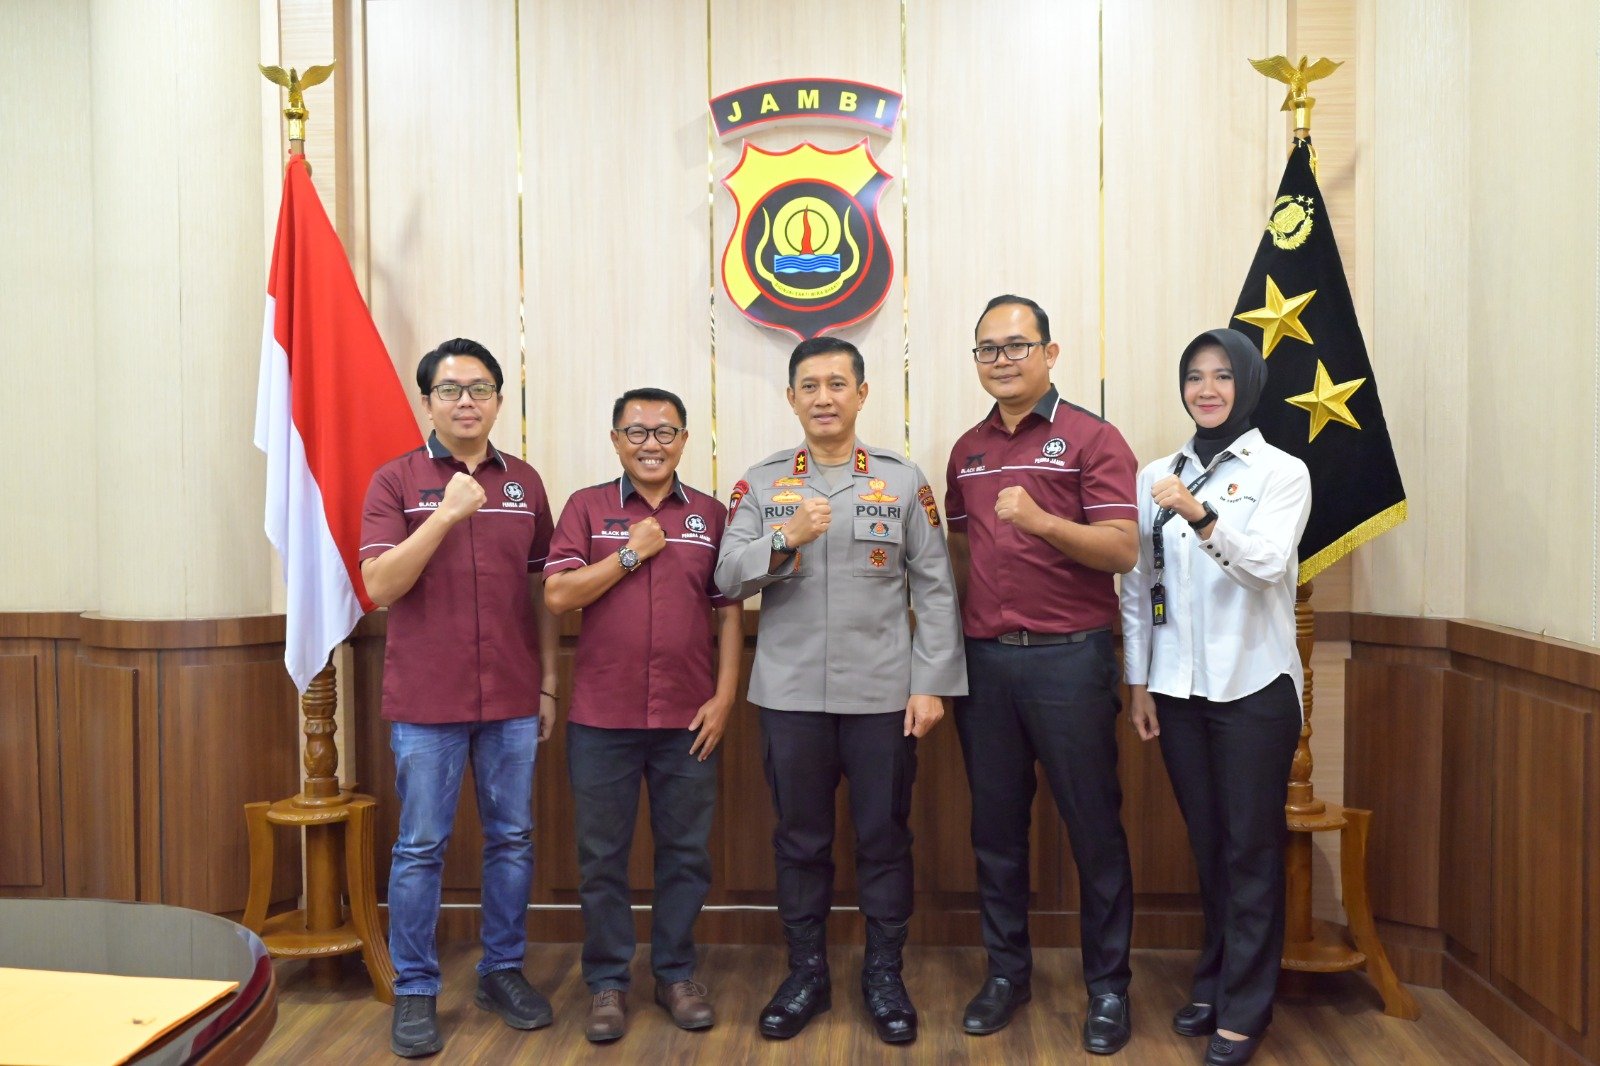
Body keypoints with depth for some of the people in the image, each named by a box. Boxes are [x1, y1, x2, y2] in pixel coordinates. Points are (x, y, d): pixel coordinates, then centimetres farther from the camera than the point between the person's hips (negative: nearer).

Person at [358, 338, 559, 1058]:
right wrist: (446, 514, -20)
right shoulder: (396, 480, -2)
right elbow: (381, 586, -11)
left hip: (512, 700, 3)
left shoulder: (524, 483, 7)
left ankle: (503, 971, 28)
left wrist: (548, 685, 7)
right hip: (425, 700, -3)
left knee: (511, 841, 11)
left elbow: (541, 592, 10)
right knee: (421, 850, 6)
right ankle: (415, 991, 20)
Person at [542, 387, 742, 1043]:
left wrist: (724, 698, -3)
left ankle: (675, 975, 27)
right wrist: (633, 552, -11)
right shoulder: (587, 508, 3)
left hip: (688, 718, 1)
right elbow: (558, 596, -7)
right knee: (602, 856, 8)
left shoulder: (710, 514, 6)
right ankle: (608, 982, 24)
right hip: (601, 717, -1)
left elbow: (729, 613, 5)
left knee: (684, 853, 10)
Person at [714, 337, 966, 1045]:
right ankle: (805, 973, 27)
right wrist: (785, 540, -18)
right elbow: (728, 578, -2)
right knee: (800, 839, 11)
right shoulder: (761, 483, 5)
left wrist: (932, 685, -5)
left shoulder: (904, 481, 2)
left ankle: (884, 974, 25)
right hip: (790, 694, 1)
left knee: (884, 838, 8)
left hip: (884, 694, -1)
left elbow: (935, 590, 0)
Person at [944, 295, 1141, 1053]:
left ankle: (1107, 985, 21)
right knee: (995, 827, 12)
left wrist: (1038, 519, -26)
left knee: (1093, 828, 6)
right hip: (983, 659, 5)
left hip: (1068, 658, -5)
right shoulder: (967, 450, 12)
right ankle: (1007, 971, 28)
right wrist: (955, 635, 7)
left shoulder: (1091, 439, -5)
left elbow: (1123, 550, -12)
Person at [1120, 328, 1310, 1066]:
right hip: (1178, 686, 3)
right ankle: (1213, 983, 30)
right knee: (1207, 844, 14)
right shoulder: (1157, 476, 6)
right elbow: (1139, 584, 8)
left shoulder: (1283, 472, -4)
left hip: (1254, 685, -3)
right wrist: (1138, 682, 5)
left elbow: (1267, 565, -19)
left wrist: (1202, 515, -35)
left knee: (1252, 848, 4)